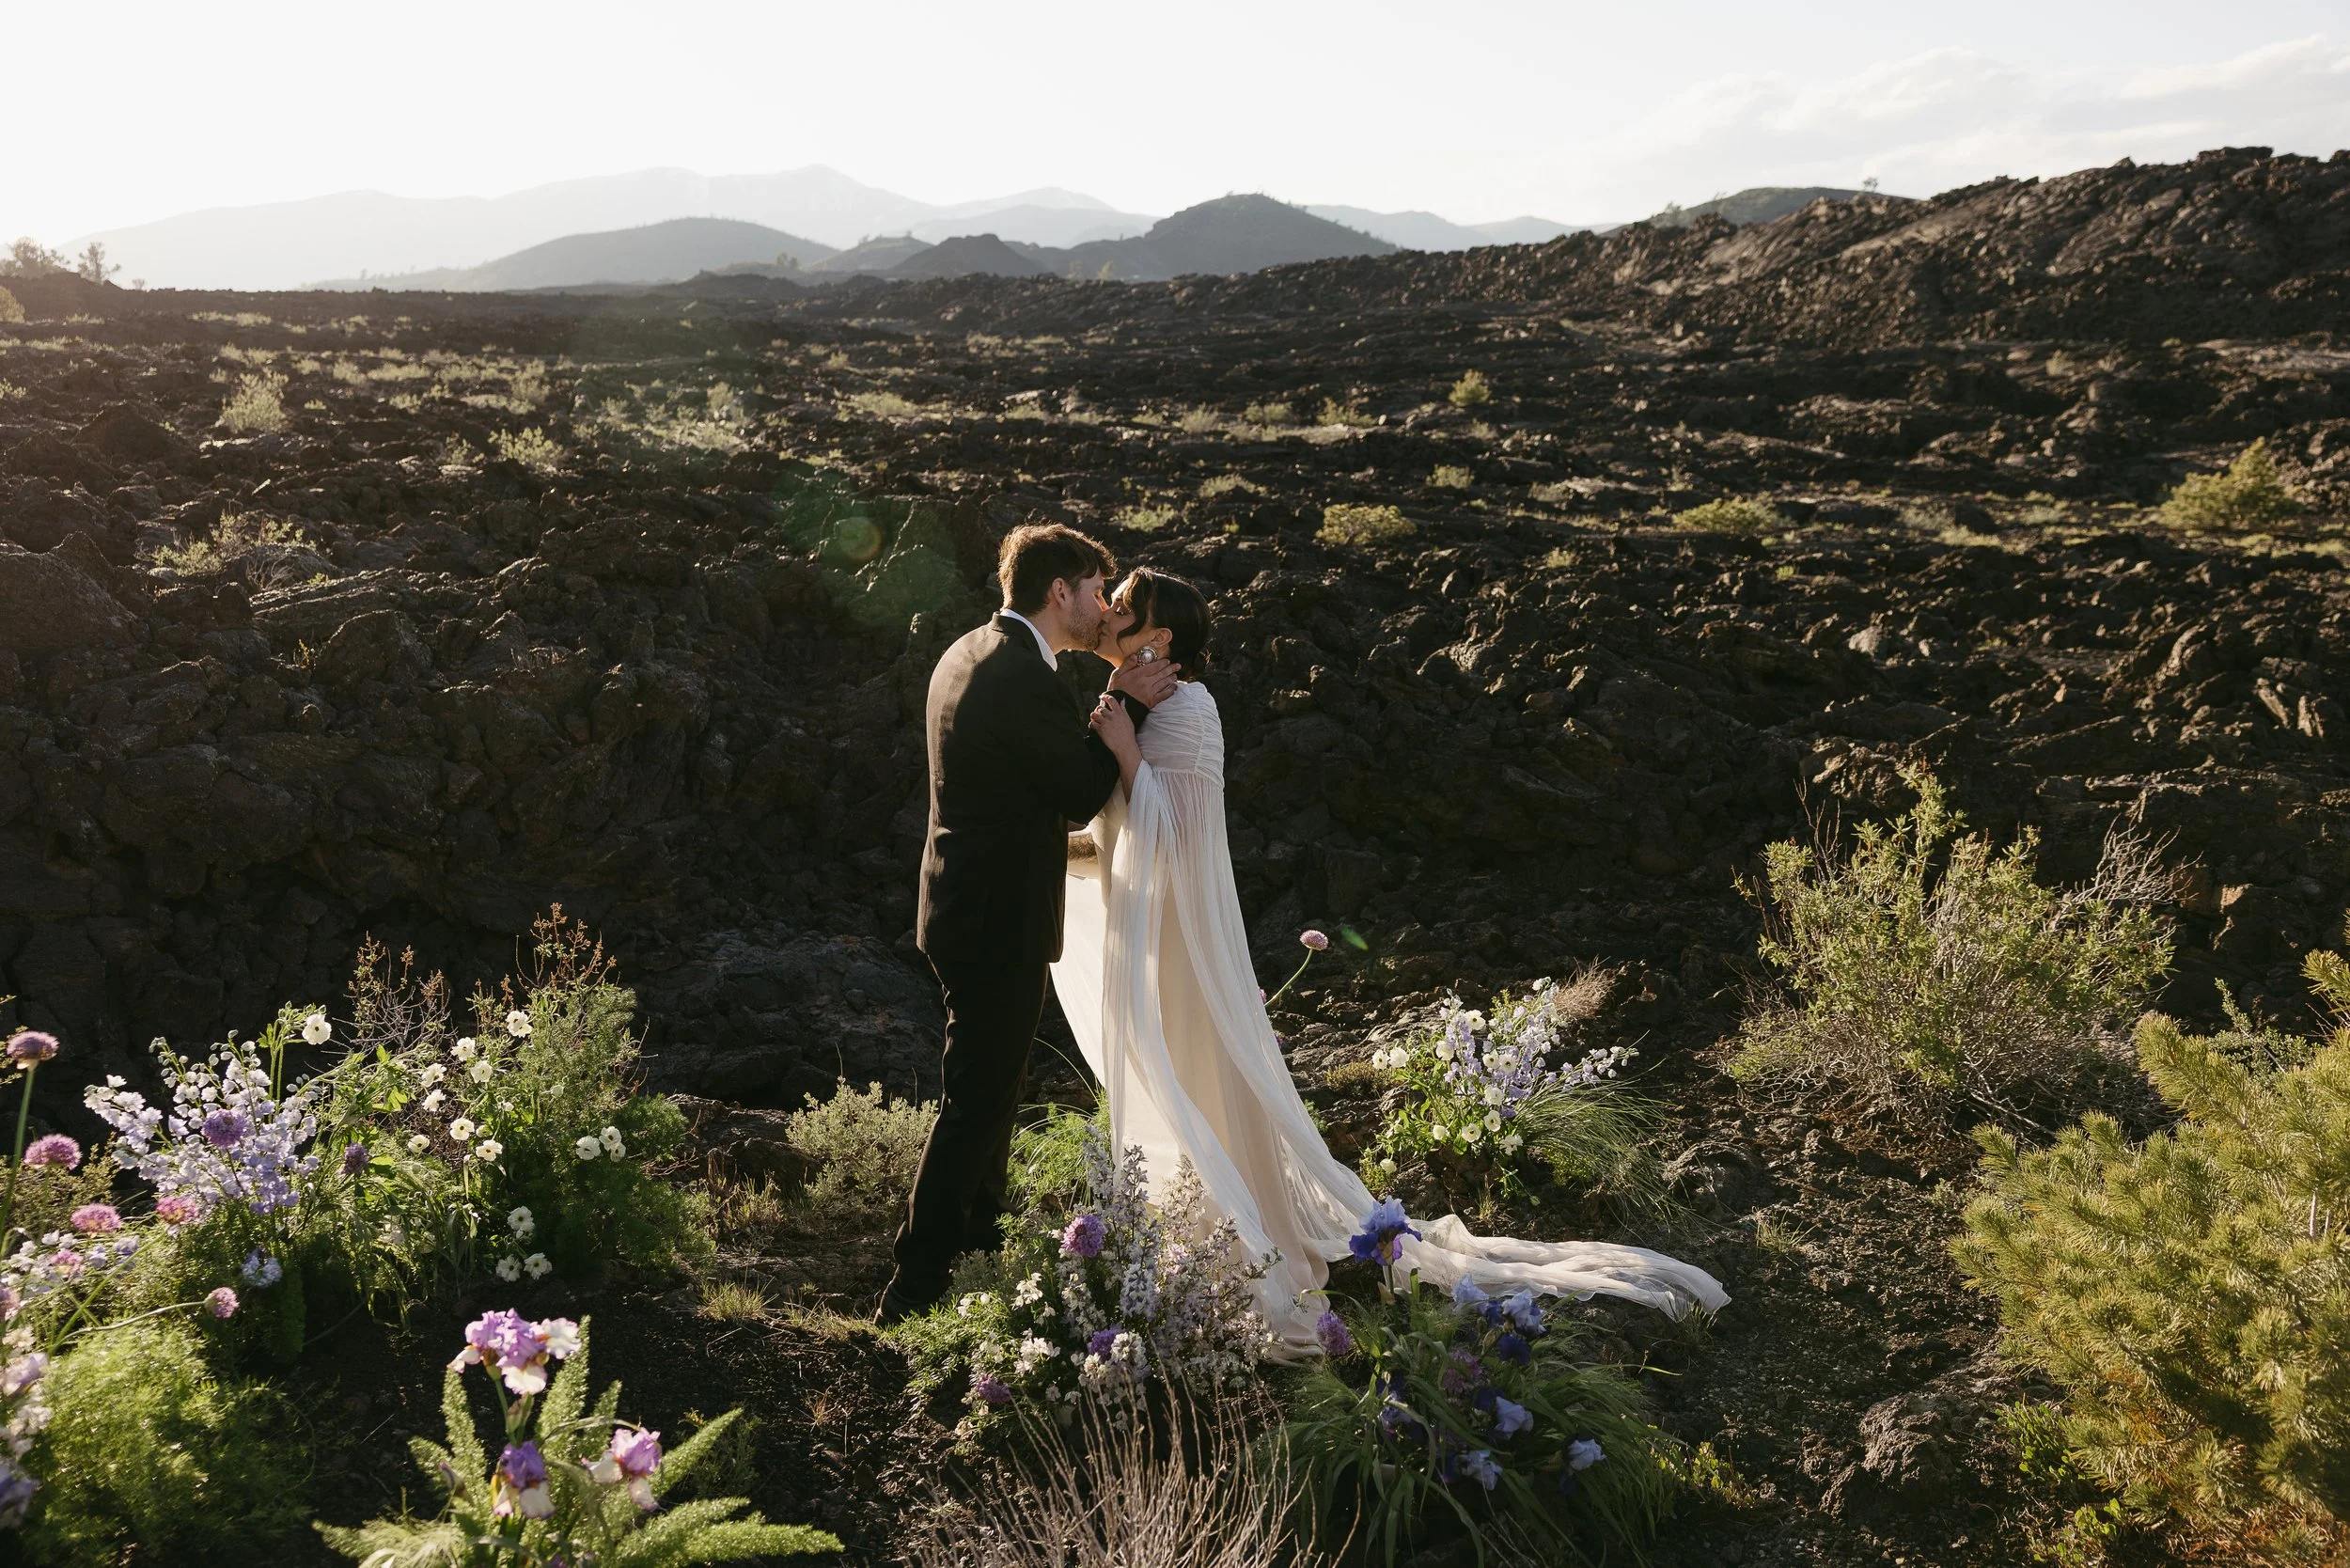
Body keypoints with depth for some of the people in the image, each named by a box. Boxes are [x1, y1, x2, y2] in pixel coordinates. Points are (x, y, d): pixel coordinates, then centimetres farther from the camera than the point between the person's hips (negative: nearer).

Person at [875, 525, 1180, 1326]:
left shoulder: (968, 654, 8)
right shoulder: (1028, 682, -24)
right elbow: (1084, 794, -14)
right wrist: (1125, 704, -8)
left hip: (967, 903, 11)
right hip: (1000, 921, -11)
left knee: (992, 1085, 25)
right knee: (975, 1102, 0)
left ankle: (978, 1237, 43)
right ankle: (915, 1285, 8)